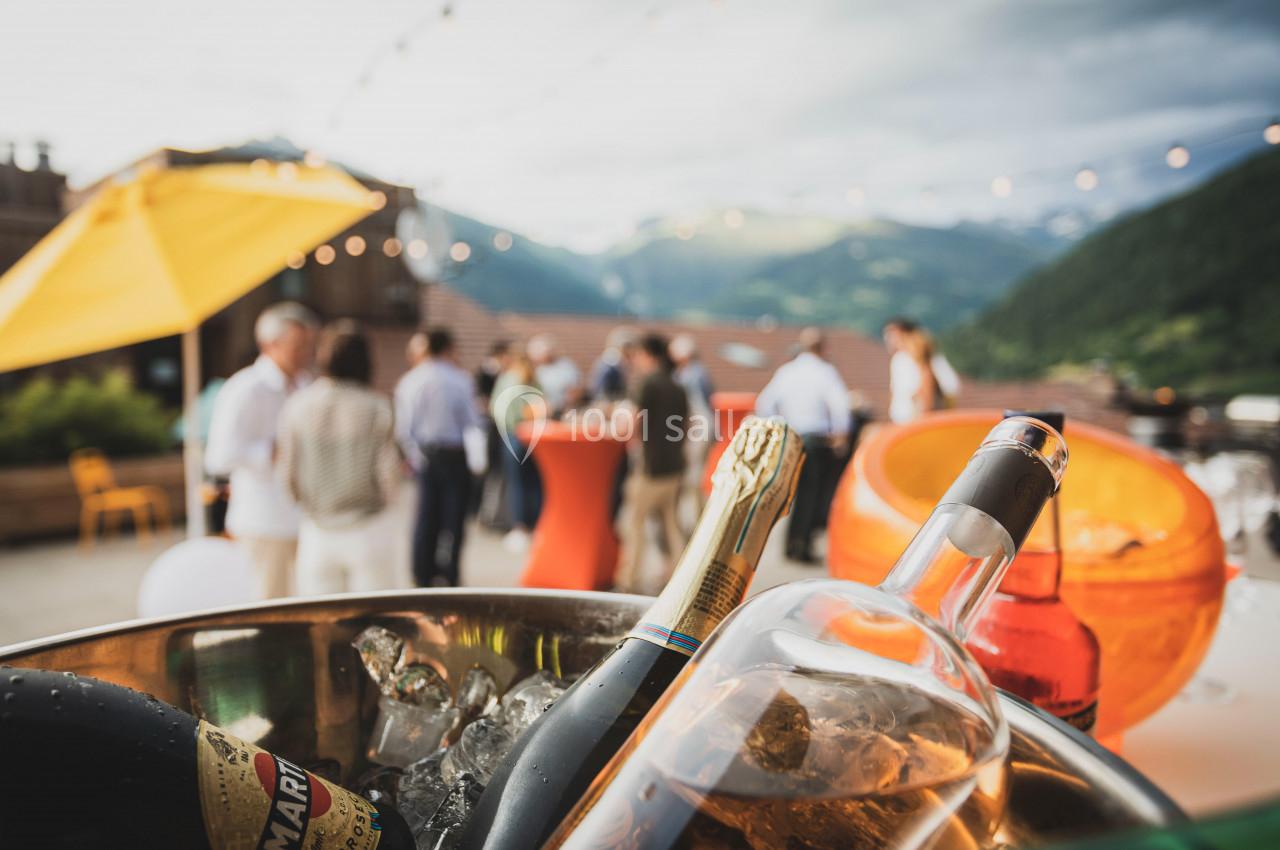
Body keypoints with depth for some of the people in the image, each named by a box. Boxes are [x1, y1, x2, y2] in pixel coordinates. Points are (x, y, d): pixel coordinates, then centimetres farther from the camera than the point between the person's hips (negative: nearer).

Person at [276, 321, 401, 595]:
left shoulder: (297, 405, -4)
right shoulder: (376, 408, -10)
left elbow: (286, 473, -1)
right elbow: (389, 473, -9)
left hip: (317, 534, 2)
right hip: (367, 533, -2)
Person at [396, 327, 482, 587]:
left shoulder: (409, 381, 2)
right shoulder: (460, 380, -11)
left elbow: (403, 426, 1)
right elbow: (472, 421, -10)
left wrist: (413, 454, 8)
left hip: (424, 455, 4)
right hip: (454, 455, -4)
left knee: (426, 516, 13)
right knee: (453, 516, 4)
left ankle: (423, 575, 18)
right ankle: (448, 577, 6)